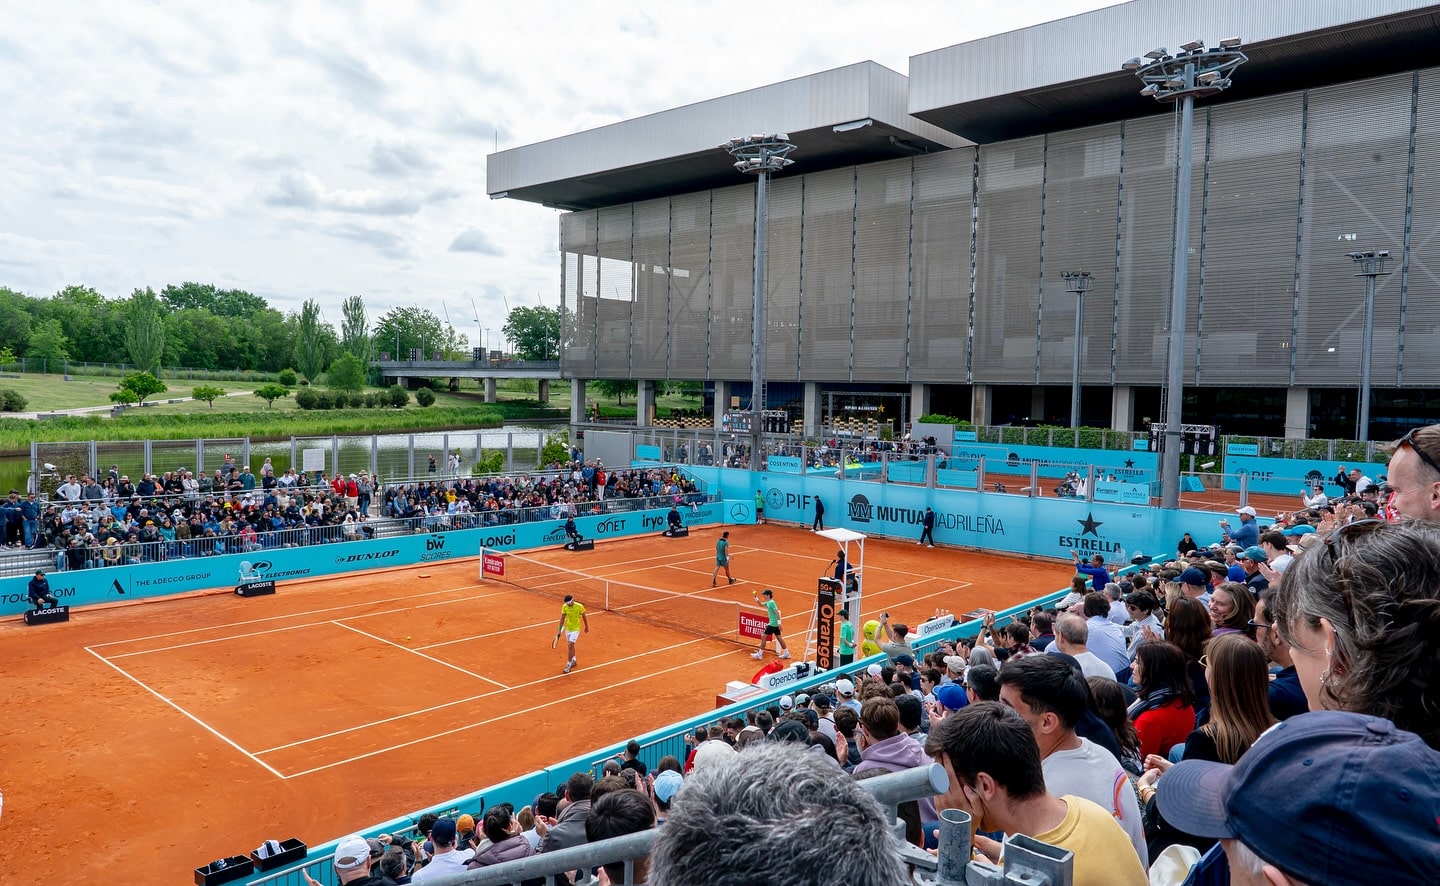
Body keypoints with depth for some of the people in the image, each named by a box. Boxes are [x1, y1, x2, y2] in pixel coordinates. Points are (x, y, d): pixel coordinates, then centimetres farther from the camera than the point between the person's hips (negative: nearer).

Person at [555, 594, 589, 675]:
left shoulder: (579, 606, -21)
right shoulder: (564, 607, -11)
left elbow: (584, 617, -5)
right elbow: (562, 618, -2)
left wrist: (586, 627, 6)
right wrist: (559, 630, -4)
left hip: (575, 629, -5)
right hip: (567, 629, 5)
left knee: (570, 646, -13)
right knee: (571, 645, 19)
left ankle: (568, 665, -4)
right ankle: (573, 661, 40)